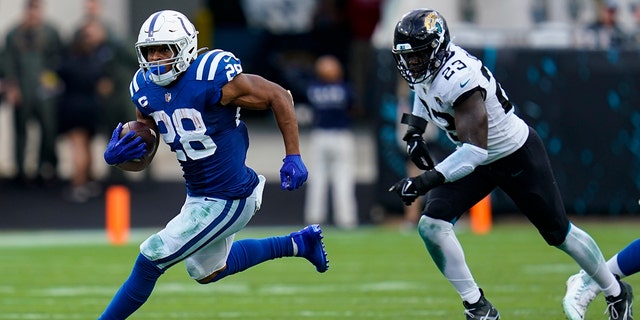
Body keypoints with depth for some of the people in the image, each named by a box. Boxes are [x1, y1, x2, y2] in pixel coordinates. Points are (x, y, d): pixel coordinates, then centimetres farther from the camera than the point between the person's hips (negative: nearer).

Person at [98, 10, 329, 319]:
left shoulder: (212, 76, -24)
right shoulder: (146, 88, -2)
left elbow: (278, 96, -15)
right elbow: (145, 149, 10)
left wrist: (293, 157, -17)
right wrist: (116, 154, -13)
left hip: (227, 200, -9)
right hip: (197, 194, 9)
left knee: (151, 260, -10)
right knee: (206, 271, 27)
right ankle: (299, 243, 39)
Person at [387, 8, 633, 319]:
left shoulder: (459, 78, -37)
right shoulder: (425, 64, -11)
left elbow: (475, 149, -43)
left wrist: (426, 181, -49)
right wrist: (415, 130, 5)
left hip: (517, 156, -8)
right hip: (476, 161, 8)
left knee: (558, 233, 8)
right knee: (431, 224, -12)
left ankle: (616, 291, 32)